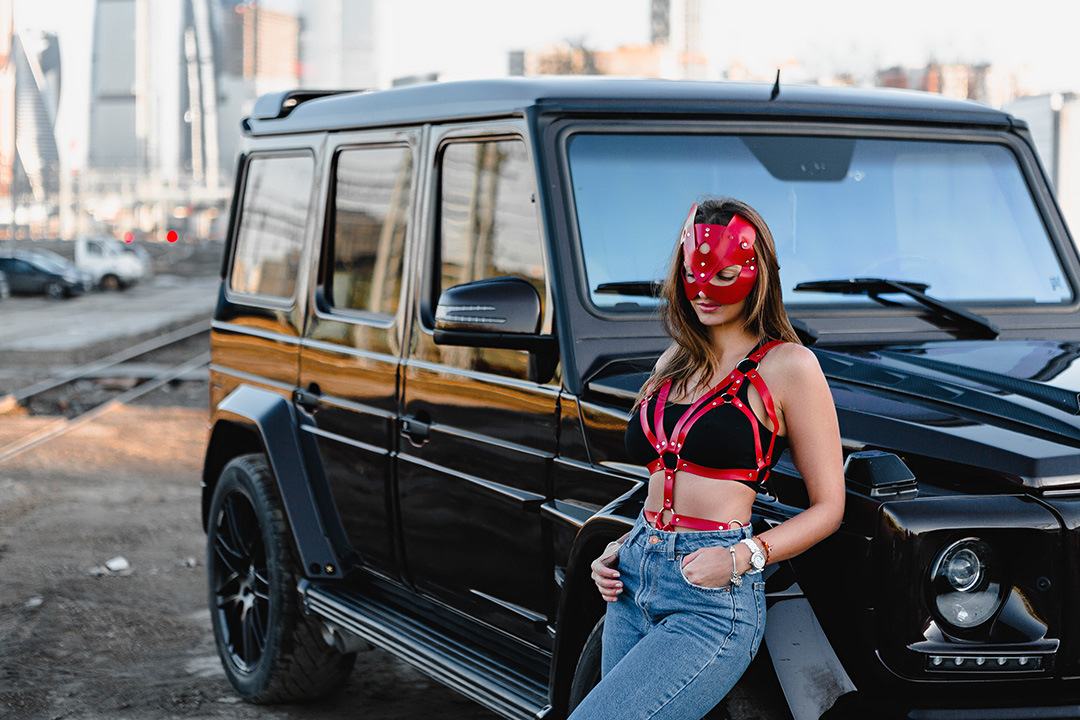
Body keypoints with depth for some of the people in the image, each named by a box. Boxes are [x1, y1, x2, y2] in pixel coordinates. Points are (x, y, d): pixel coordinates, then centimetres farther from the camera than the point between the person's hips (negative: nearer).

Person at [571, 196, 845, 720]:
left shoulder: (787, 367, -3)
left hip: (711, 599, -7)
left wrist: (742, 557, -16)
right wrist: (617, 551, 10)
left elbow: (827, 507, -3)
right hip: (632, 586, 7)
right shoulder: (673, 363, 17)